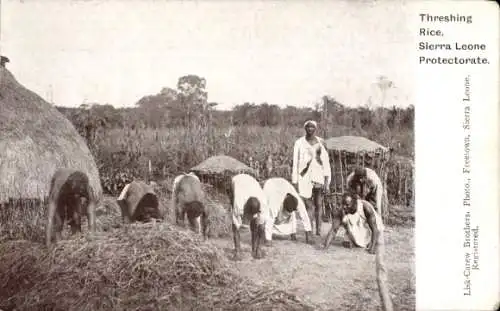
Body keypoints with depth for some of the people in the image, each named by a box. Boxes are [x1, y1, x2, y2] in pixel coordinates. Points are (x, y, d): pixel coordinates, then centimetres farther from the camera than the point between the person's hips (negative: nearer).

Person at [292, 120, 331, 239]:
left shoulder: (320, 142, 9)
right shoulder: (299, 143, 3)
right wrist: (294, 181, -2)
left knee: (318, 206, 2)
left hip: (319, 176, 2)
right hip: (305, 177, -2)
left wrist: (327, 180, -1)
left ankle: (318, 232, 7)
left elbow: (326, 161, 7)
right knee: (309, 206, -7)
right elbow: (295, 162, 3)